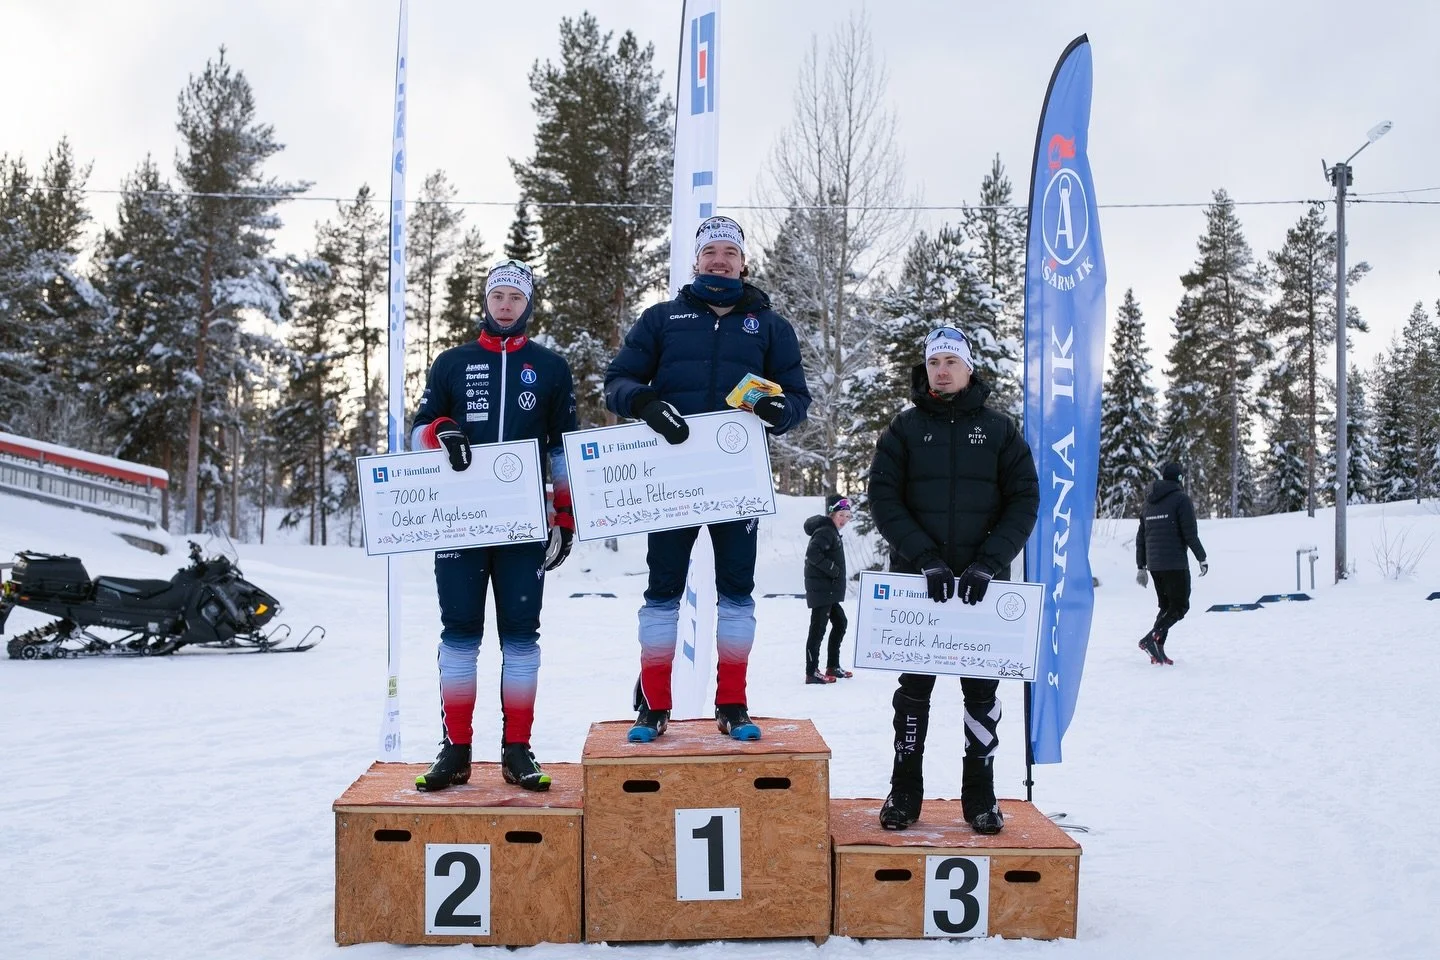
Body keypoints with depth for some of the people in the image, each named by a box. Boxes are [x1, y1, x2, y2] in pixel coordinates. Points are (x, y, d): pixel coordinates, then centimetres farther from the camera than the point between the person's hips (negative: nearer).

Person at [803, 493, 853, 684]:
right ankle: (811, 672, -5)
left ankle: (833, 666, 26)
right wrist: (833, 569, -22)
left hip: (830, 590, 11)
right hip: (821, 589, -11)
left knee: (840, 623, 18)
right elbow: (812, 553, -28)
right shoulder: (825, 531, -14)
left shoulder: (832, 532, 17)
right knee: (818, 628, -8)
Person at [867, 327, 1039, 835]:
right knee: (914, 687, 5)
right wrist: (926, 559, -15)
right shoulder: (904, 429, 4)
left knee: (982, 689, 6)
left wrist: (988, 564, -13)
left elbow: (1024, 502, 0)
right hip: (916, 581, 0)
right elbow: (884, 499, -3)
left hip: (984, 583, 0)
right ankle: (904, 791, 15)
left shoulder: (1000, 430, 6)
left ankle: (980, 793, 17)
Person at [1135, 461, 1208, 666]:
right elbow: (1190, 533, -12)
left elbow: (1140, 537, 16)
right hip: (1175, 563, -7)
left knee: (1166, 606, 14)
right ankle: (1152, 637, -19)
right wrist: (1202, 558, -2)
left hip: (1154, 564, 7)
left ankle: (1158, 651, 2)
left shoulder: (1149, 502, 15)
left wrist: (1141, 566, 20)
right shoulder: (1181, 499, -5)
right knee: (1180, 606, -1)